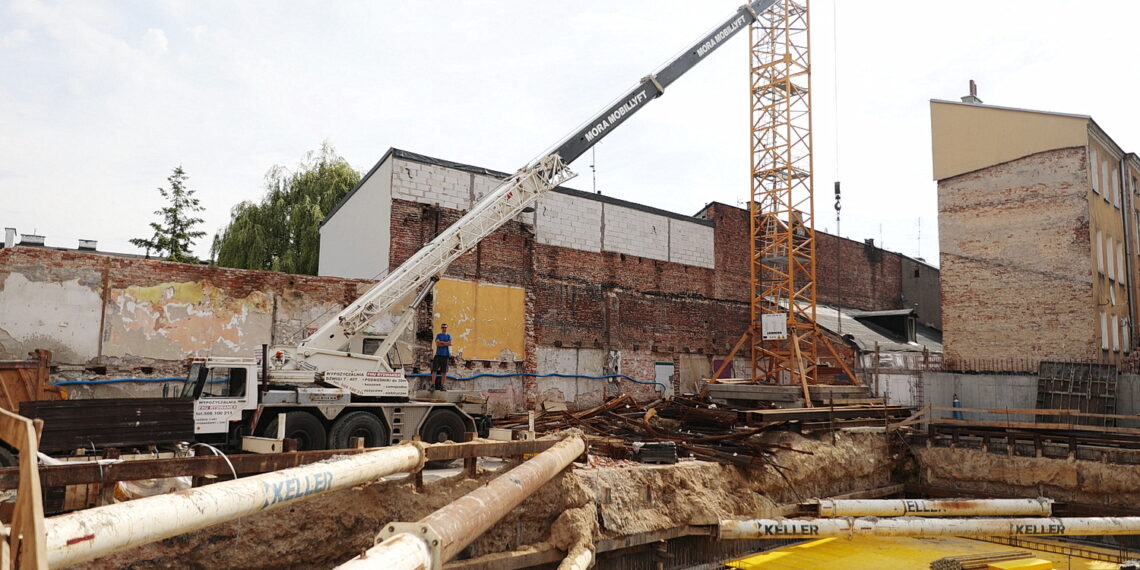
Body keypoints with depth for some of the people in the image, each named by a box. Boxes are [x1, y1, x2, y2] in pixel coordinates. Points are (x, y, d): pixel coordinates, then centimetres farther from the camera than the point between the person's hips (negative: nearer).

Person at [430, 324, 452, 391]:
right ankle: (433, 385, -10)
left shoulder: (448, 336, 13)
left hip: (445, 355, 1)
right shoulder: (438, 335, 10)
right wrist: (446, 343, -7)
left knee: (444, 371, -1)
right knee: (434, 370, -9)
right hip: (438, 354, -1)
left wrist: (441, 342, -4)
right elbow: (437, 344, -5)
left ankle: (441, 386, 2)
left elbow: (449, 343, -3)